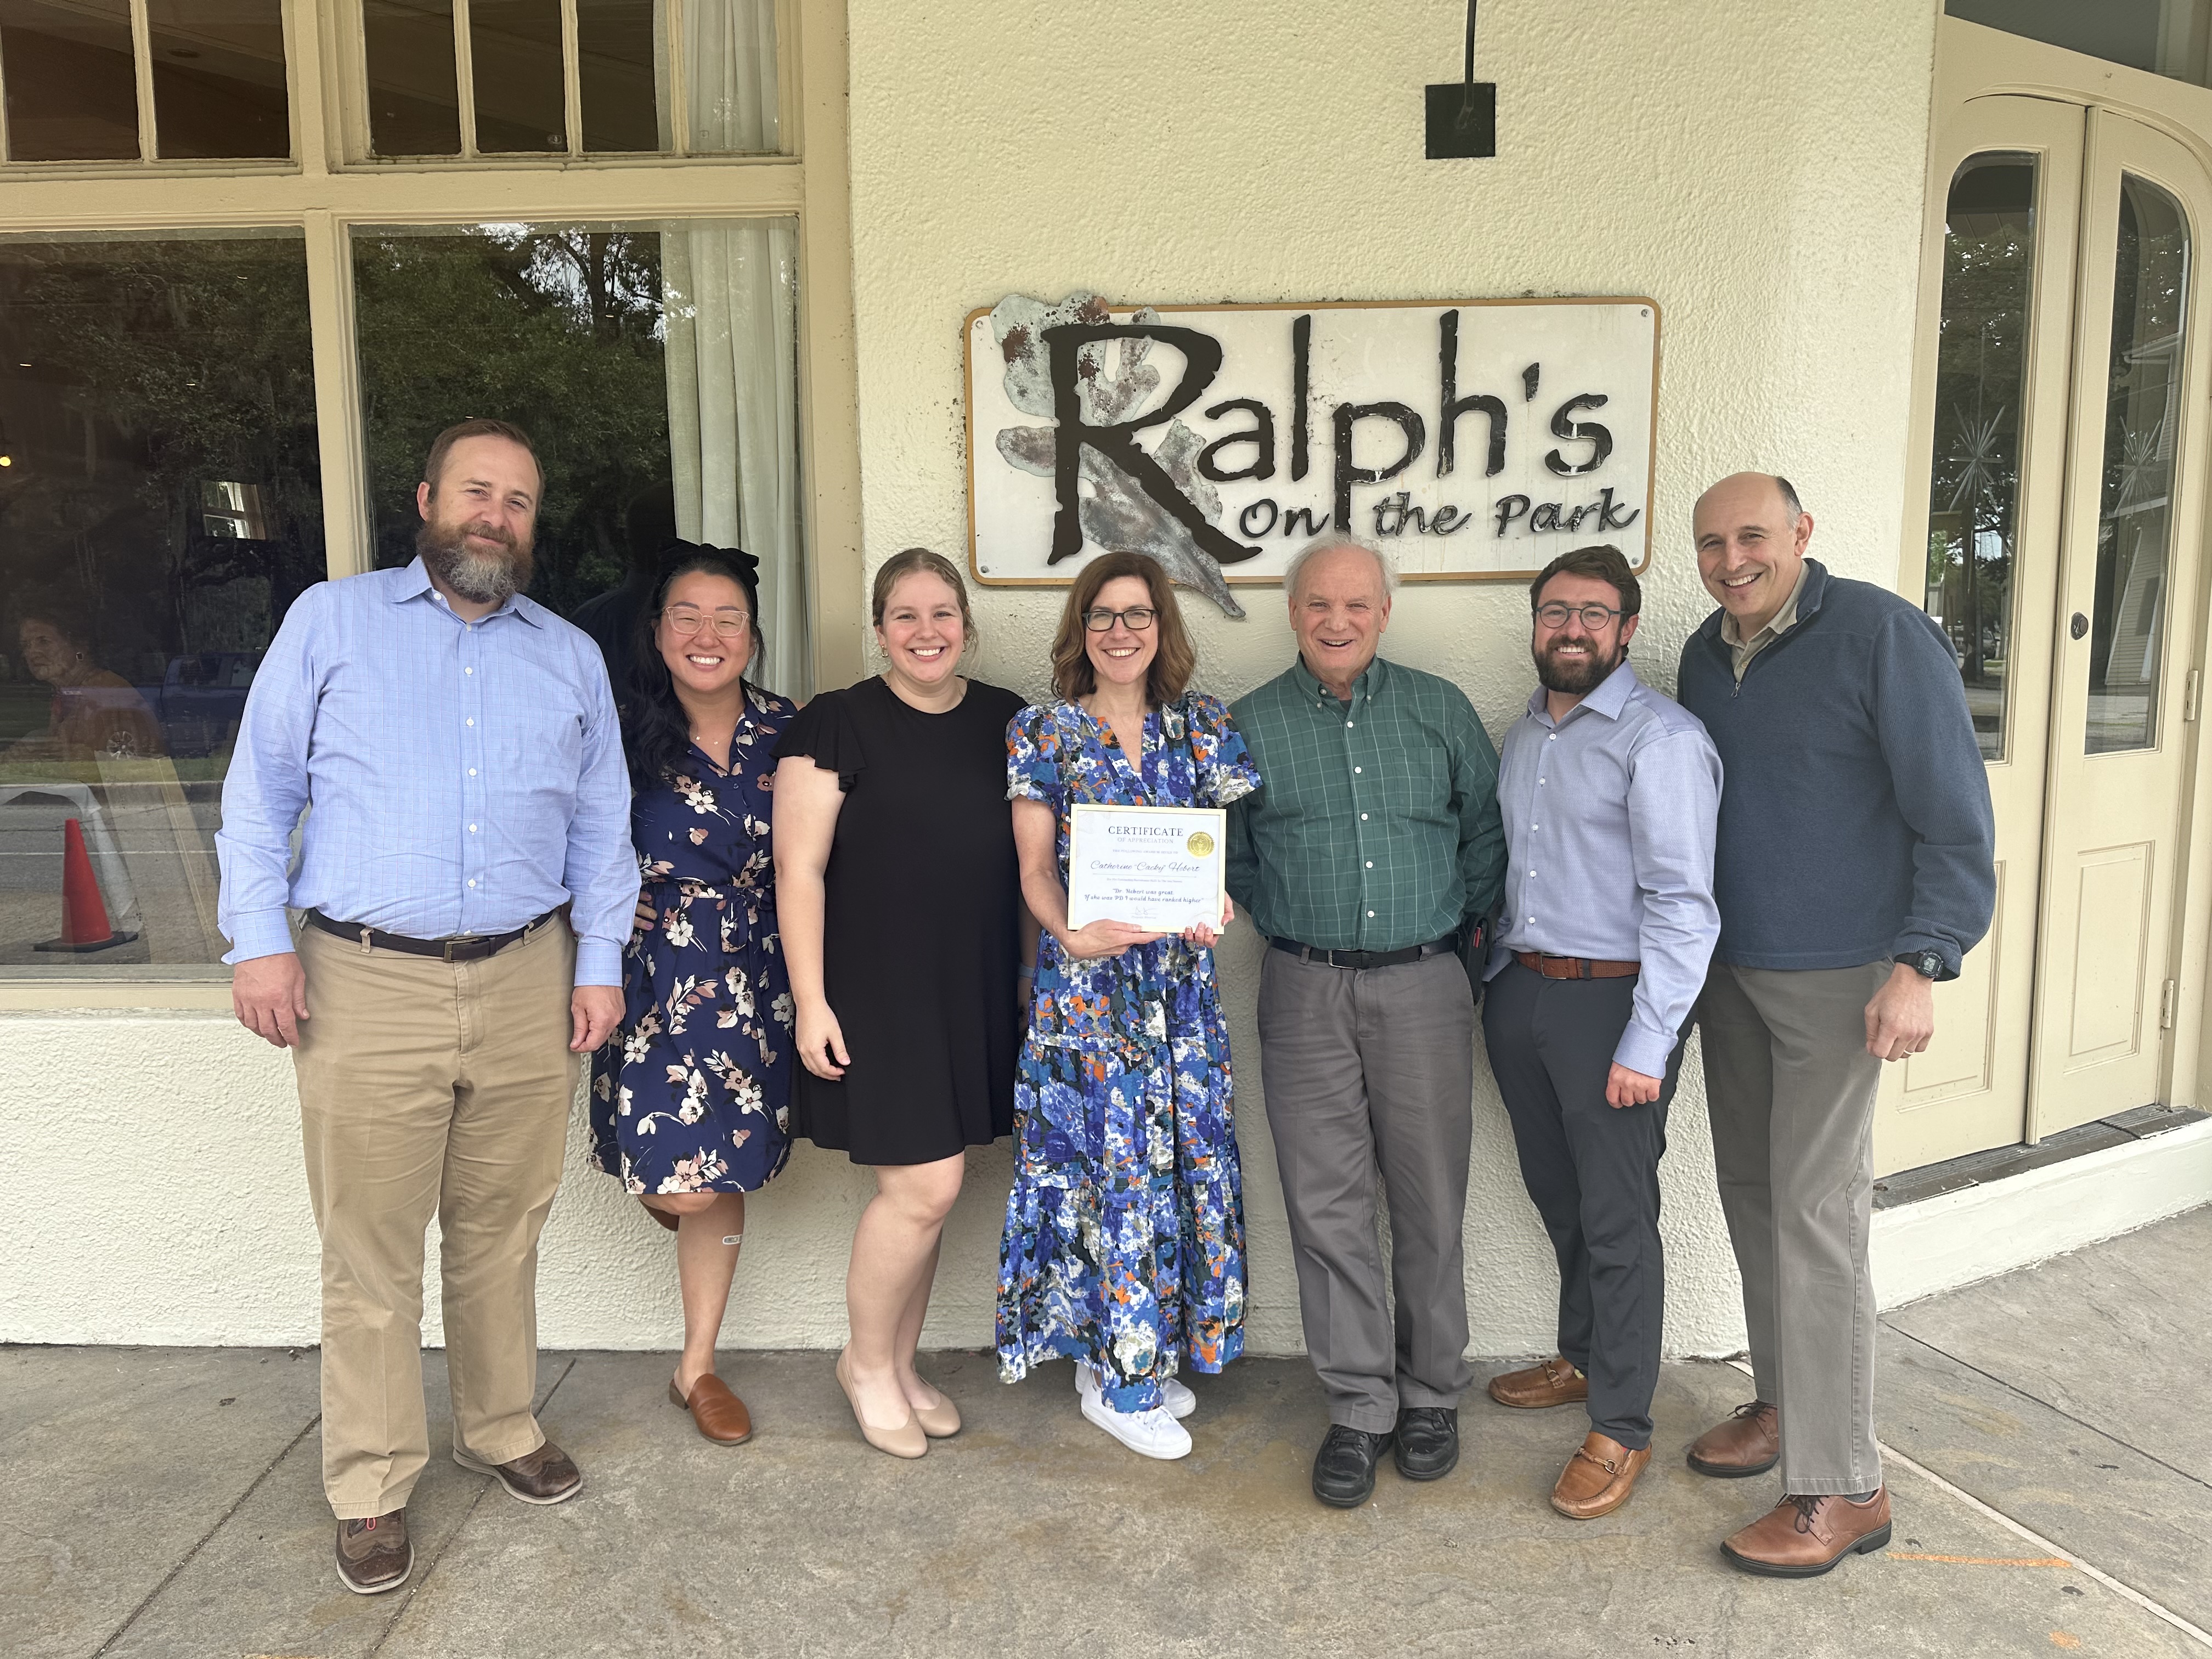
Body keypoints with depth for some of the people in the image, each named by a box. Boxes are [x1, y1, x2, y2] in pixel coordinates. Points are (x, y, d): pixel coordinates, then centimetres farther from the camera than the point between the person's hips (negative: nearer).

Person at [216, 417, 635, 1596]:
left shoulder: (571, 657, 15)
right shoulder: (332, 620, 8)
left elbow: (601, 823, 14)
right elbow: (261, 786, 5)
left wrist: (601, 961, 6)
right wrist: (259, 939, -5)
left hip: (527, 984, 2)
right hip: (366, 984, -2)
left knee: (501, 1233, 12)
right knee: (371, 1254, 3)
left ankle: (500, 1430, 30)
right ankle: (372, 1488, 18)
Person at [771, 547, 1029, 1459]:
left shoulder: (1006, 720, 7)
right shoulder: (836, 724, -7)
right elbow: (799, 870, -9)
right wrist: (810, 1001, -12)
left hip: (975, 995, 5)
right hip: (877, 993, -5)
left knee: (924, 1188, 13)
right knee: (926, 1186, -6)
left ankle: (900, 1366, 32)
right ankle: (866, 1362, 20)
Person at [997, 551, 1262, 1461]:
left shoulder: (1201, 724, 7)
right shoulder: (1043, 731, 0)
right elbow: (1035, 866, -4)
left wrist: (1219, 900, -16)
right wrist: (1071, 931, -23)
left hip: (1180, 972, 4)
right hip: (1085, 974, -3)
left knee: (1184, 1152, 8)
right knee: (1111, 1157, -2)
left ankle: (1140, 1353, 27)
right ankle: (1118, 1380, 14)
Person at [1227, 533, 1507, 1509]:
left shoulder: (1439, 711, 6)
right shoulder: (1250, 723, 4)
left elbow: (1487, 834, 11)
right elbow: (1227, 855, 10)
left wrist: (1459, 935, 7)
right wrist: (1294, 926, 2)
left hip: (1423, 986, 0)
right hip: (1305, 993, 0)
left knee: (1429, 1201, 6)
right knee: (1327, 1205, 3)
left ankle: (1433, 1393, 25)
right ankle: (1359, 1405, 17)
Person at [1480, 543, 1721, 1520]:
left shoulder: (1661, 739, -13)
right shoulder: (1524, 734, 13)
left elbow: (1683, 903, -18)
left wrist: (1648, 1043, -21)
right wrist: (1492, 981, 13)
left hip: (1610, 1000, -7)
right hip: (1521, 992, 8)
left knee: (1617, 1220, 2)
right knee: (1558, 1197, 20)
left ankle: (1621, 1429, 16)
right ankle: (1582, 1359, 41)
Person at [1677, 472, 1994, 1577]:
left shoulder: (1881, 635, -12)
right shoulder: (1704, 655, 9)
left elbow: (1954, 813, -13)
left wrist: (1919, 964, -19)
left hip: (1836, 978, -7)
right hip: (1727, 969, 7)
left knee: (1814, 1214, -6)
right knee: (1751, 1193, 13)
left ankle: (1842, 1488, 5)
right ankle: (1784, 1402, 30)